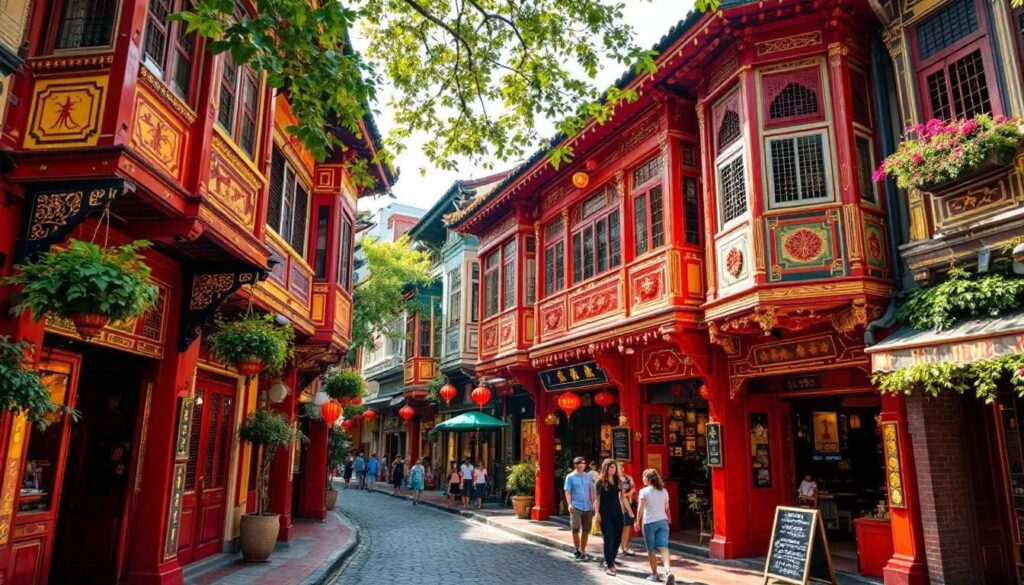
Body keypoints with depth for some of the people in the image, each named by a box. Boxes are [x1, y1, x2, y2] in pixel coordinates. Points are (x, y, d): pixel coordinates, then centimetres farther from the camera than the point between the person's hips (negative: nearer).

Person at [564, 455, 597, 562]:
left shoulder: (589, 476, 9)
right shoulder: (570, 477, 0)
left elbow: (592, 490, 10)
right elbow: (567, 491, -3)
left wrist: (594, 502, 0)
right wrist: (569, 504, -14)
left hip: (588, 507, 4)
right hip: (576, 507, -4)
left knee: (586, 530, 9)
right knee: (575, 529, -9)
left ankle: (583, 551, 21)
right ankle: (577, 551, 7)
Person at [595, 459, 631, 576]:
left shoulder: (618, 481, 9)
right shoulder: (600, 481, -4)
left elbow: (622, 497, 13)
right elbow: (597, 499, -5)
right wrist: (597, 513, -11)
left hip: (618, 513, 5)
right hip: (605, 514, -5)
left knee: (617, 539, 7)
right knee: (609, 539, -5)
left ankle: (609, 561, 24)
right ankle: (610, 566, 0)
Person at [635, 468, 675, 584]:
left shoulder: (644, 491, -6)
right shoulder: (664, 491, 8)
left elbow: (640, 509, -8)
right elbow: (667, 508, 13)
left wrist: (637, 522, -1)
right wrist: (668, 519, 27)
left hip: (649, 523, -4)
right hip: (663, 522, 4)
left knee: (651, 550, 9)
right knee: (664, 548, -4)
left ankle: (654, 574, 14)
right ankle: (668, 571, -23)